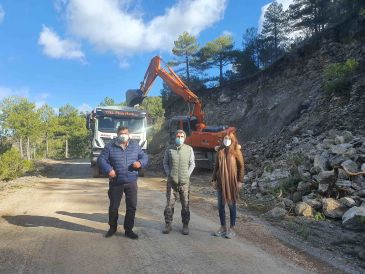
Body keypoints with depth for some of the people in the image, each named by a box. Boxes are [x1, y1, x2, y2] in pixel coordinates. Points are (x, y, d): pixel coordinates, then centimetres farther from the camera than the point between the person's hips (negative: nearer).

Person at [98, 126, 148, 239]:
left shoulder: (135, 146, 7)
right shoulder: (110, 147, 0)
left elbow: (145, 157, 12)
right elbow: (101, 159, -2)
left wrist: (140, 163, -10)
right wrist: (108, 169, -17)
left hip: (131, 182, 2)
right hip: (116, 182, -2)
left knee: (132, 207, 5)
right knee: (113, 207, 11)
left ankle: (128, 229, 22)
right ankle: (112, 227, 34)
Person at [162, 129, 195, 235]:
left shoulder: (189, 149, 1)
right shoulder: (169, 149, 4)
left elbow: (192, 164, 6)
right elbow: (165, 163, 10)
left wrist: (187, 174, -3)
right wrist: (168, 174, -1)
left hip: (185, 182, 0)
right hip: (171, 182, 1)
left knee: (185, 205, 6)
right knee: (169, 204, 3)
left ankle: (185, 225, 20)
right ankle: (168, 224, 17)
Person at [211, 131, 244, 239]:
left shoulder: (236, 151, -6)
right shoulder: (220, 151, 6)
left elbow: (241, 166, -5)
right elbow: (216, 166, 10)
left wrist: (240, 181, -8)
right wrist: (214, 179, 7)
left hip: (232, 182, -4)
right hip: (221, 182, 4)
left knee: (231, 205, 7)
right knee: (220, 205, 10)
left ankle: (232, 229, 19)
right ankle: (223, 227, 25)